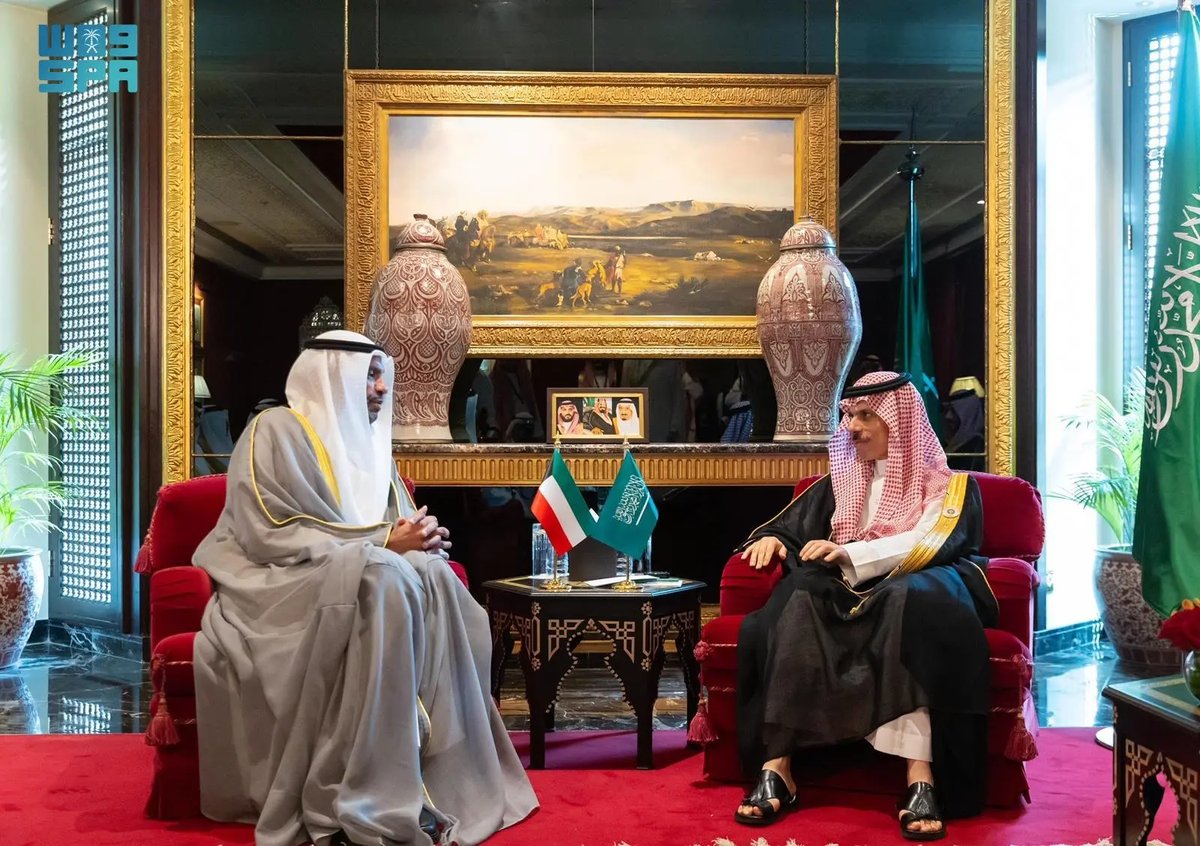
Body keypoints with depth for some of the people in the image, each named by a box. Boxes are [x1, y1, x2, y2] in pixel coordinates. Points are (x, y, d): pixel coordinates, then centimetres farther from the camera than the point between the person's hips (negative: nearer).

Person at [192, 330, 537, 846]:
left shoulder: (367, 443, 17)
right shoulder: (277, 431, -6)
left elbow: (401, 526, 15)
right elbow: (274, 536, -17)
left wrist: (419, 536, -11)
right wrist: (383, 542, -20)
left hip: (355, 576, 6)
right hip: (279, 587, -6)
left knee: (433, 580, -23)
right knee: (382, 579, -34)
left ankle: (442, 781, -25)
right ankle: (363, 803, -33)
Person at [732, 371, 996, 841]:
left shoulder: (948, 486, 12)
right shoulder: (841, 482, 26)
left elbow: (930, 543, -7)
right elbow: (790, 526, 23)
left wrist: (850, 553, -21)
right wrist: (771, 538, -3)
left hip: (917, 589, -3)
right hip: (848, 596, 3)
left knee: (912, 596, -41)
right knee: (799, 594, -33)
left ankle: (922, 778, -47)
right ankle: (775, 769, -40)